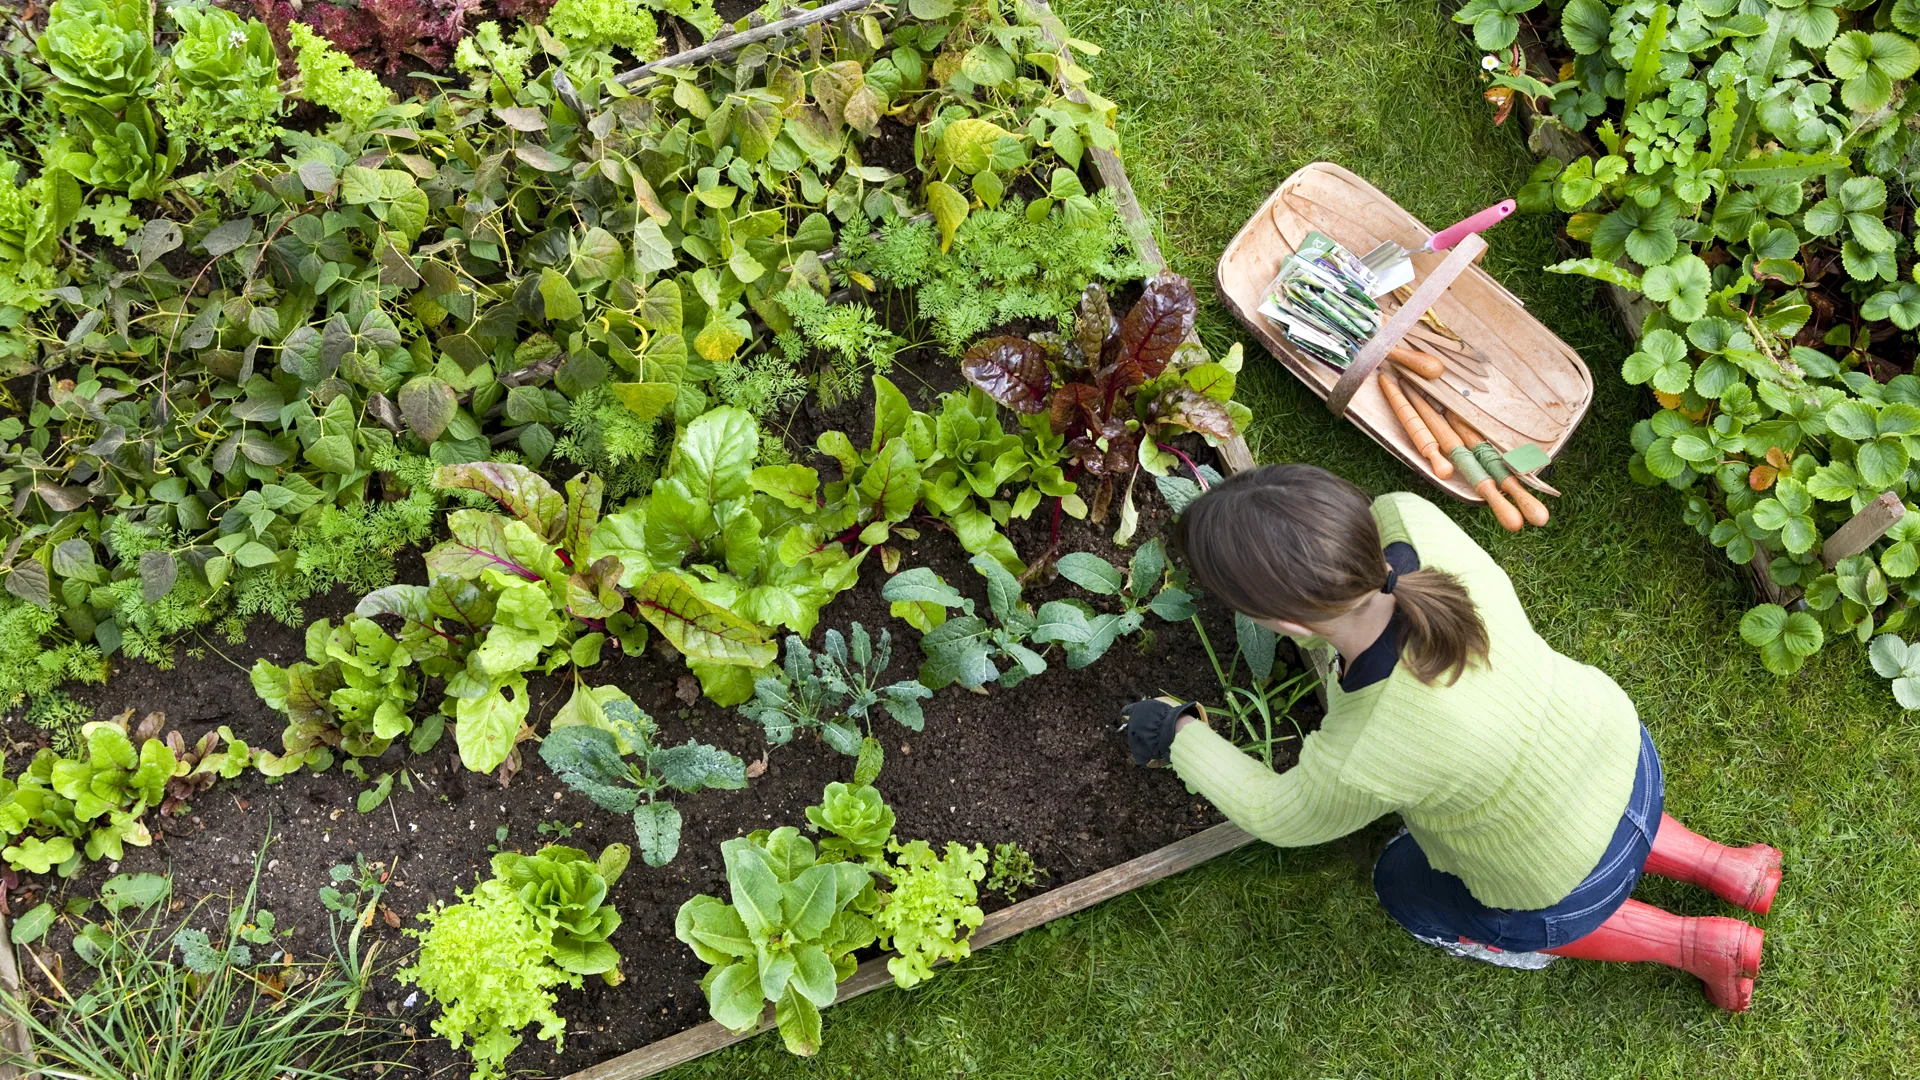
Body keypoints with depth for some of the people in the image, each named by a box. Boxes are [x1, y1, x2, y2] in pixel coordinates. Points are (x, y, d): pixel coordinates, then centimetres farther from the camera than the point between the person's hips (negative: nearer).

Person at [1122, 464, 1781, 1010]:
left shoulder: (1361, 764, -42)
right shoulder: (1415, 525, -31)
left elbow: (1281, 818, -17)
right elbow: (1383, 513, -3)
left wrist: (1182, 738, -3)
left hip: (1570, 886, -5)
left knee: (1407, 888, 26)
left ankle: (1693, 945, 24)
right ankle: (1724, 868, 35)